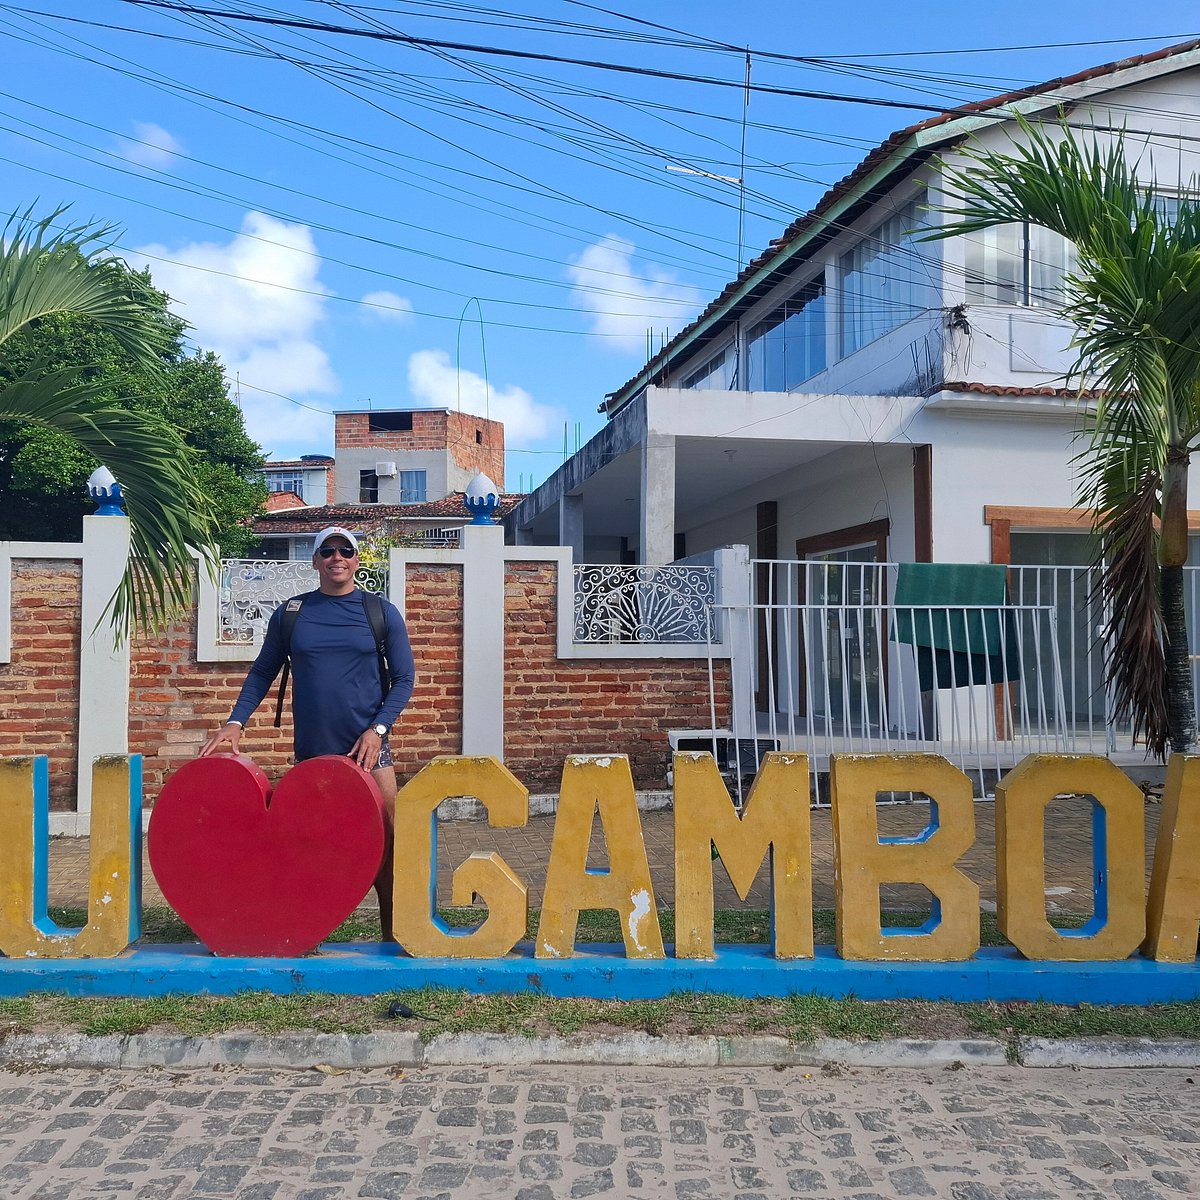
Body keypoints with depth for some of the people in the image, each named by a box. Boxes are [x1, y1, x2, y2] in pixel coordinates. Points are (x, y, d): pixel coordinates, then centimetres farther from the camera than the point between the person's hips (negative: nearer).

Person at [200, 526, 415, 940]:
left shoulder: (382, 613, 3)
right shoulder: (290, 613, 6)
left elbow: (403, 678, 3)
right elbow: (263, 672, 11)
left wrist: (377, 729, -9)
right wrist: (235, 722, -2)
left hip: (367, 747, -1)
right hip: (310, 750, 1)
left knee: (386, 837, -3)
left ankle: (392, 934, 7)